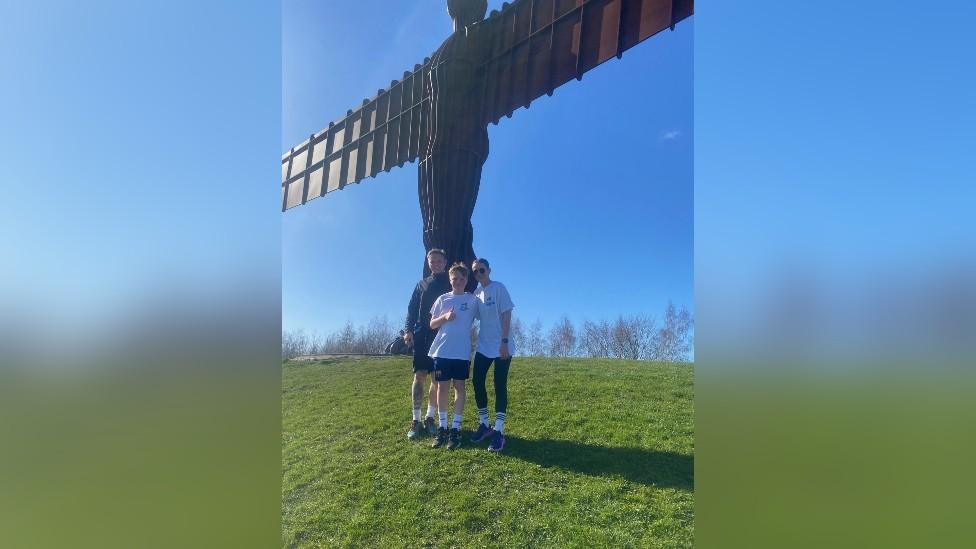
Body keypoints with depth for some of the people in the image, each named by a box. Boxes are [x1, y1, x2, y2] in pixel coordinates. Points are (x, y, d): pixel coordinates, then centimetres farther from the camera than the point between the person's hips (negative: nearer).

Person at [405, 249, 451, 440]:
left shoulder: (451, 284, 10)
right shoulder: (422, 284, 15)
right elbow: (412, 309, 9)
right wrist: (408, 330, -5)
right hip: (422, 334, 1)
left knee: (438, 379, 0)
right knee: (419, 376, -4)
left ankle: (430, 418, 11)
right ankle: (416, 420, 1)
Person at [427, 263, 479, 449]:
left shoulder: (472, 300, 4)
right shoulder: (442, 299, 7)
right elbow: (432, 324, 8)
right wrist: (444, 317, -9)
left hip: (462, 352, -1)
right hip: (442, 351, 1)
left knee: (459, 387, 3)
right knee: (442, 387, 4)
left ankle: (455, 429, 10)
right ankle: (442, 427, 15)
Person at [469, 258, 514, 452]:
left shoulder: (499, 288, -7)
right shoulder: (476, 293, 10)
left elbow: (506, 315, -11)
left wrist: (504, 342, -16)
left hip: (500, 347, -6)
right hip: (483, 347, 6)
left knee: (500, 386, -2)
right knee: (477, 382, 5)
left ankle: (499, 431, 3)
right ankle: (484, 424, 21)